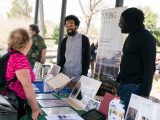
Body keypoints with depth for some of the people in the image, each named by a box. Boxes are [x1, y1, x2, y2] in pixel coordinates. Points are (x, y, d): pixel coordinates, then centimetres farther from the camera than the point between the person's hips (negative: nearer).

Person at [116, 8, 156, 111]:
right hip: (124, 84, 9)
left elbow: (149, 67, -16)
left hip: (135, 87, -9)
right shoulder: (131, 36, 16)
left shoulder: (146, 37, -11)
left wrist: (145, 93, -20)